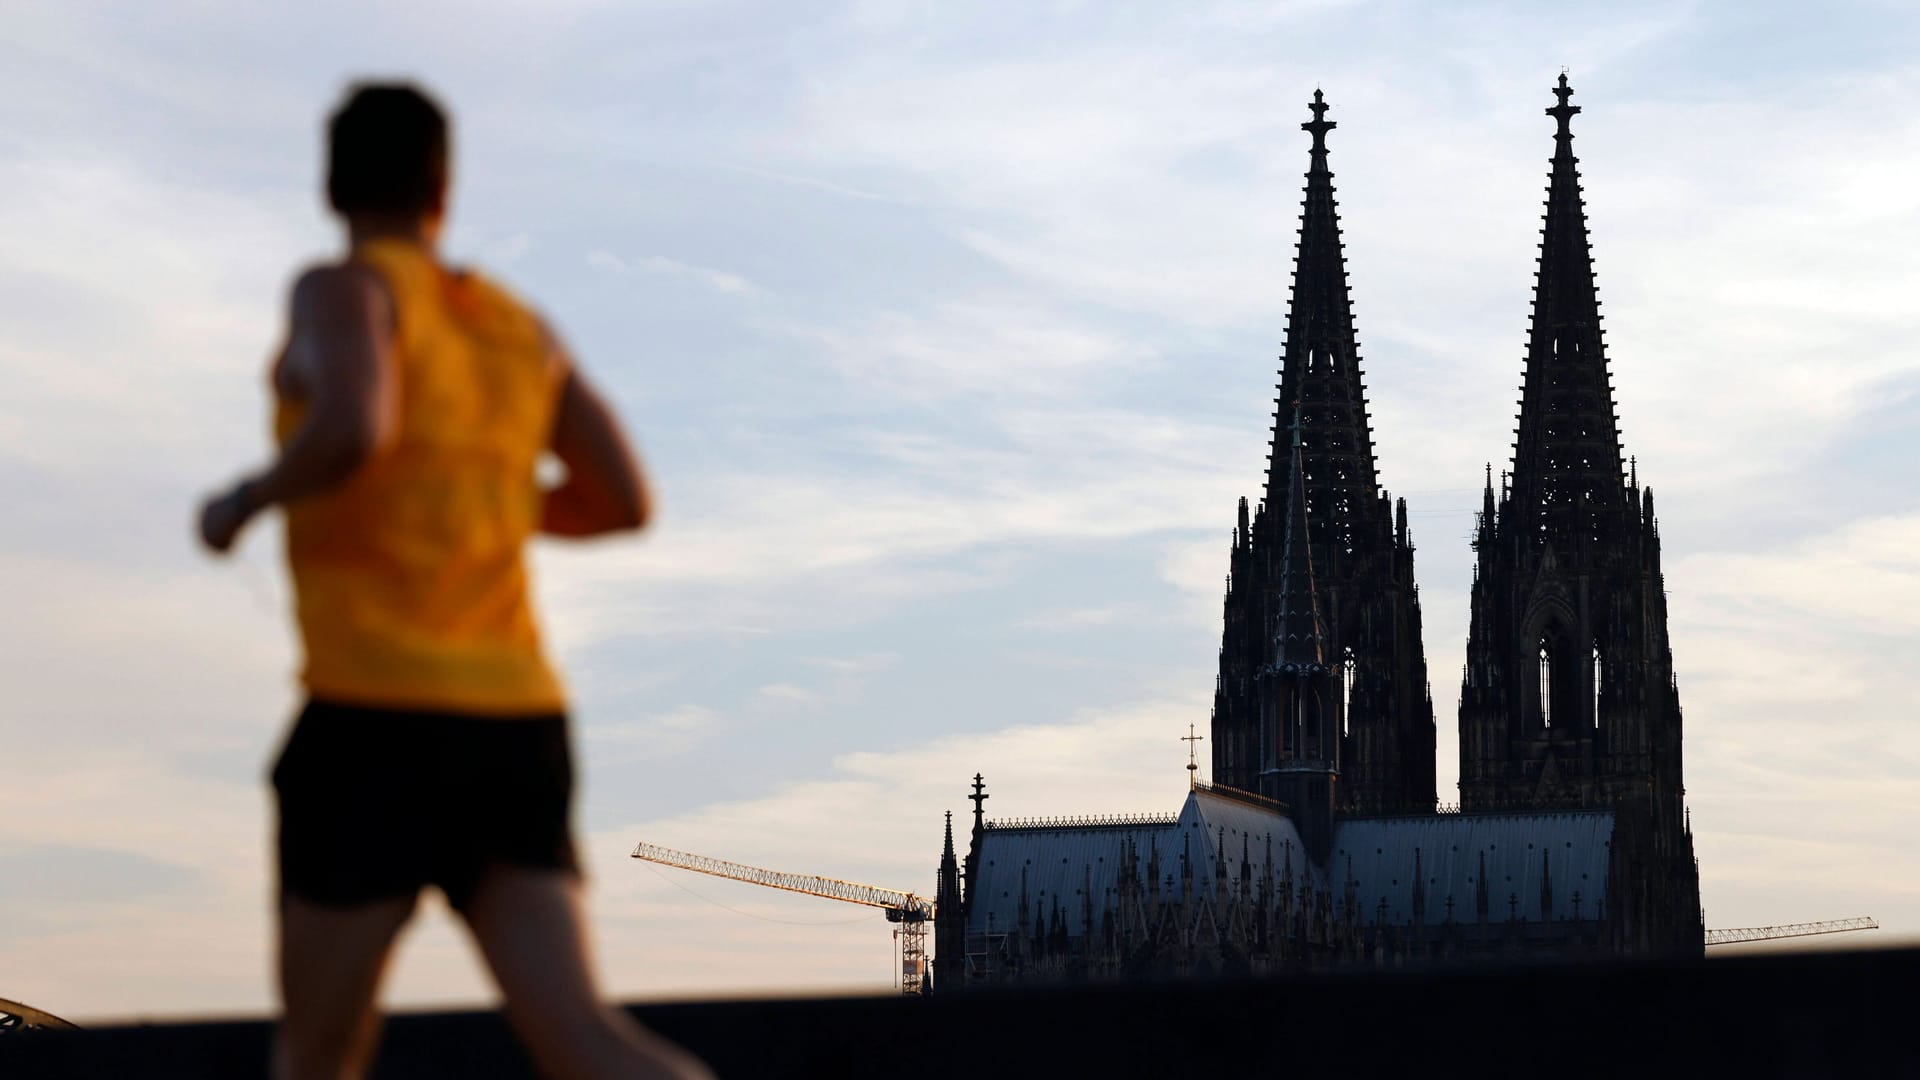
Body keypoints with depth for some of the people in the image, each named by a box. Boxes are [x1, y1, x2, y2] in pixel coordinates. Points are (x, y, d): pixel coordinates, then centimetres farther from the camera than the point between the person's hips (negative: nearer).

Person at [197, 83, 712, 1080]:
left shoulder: (345, 291, -1)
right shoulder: (519, 326, 18)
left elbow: (353, 429, -22)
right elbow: (623, 502, 20)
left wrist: (245, 501, -3)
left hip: (377, 715, -5)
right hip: (519, 724, 5)